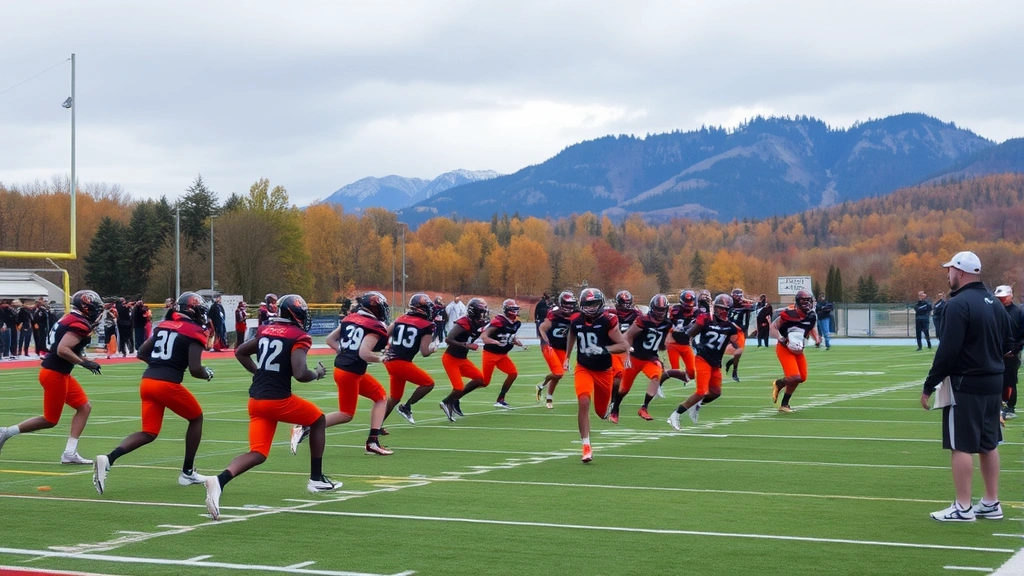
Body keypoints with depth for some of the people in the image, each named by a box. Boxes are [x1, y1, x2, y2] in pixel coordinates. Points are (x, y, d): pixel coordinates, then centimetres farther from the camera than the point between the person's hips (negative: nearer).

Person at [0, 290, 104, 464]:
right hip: (55, 374, -10)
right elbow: (62, 350, -26)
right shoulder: (80, 325, -17)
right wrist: (84, 363, -20)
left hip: (60, 374, 10)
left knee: (84, 407, 8)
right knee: (50, 420, 3)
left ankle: (70, 453, 7)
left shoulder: (71, 319, 12)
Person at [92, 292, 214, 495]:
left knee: (148, 433, 10)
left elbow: (142, 353, 21)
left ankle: (108, 459, -14)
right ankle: (187, 472, 21)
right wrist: (208, 374, 11)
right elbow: (195, 370, -10)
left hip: (147, 381, 6)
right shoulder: (195, 332, -3)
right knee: (196, 418, 19)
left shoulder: (164, 326, 19)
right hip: (168, 384, -6)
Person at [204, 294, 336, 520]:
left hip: (256, 399, 6)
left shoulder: (266, 330, 14)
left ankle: (220, 480, -23)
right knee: (318, 420, 20)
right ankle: (316, 479, 24)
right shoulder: (298, 337, -8)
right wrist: (317, 374, 2)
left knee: (257, 455, 5)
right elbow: (300, 374, -18)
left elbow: (240, 352, 25)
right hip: (278, 399, -6)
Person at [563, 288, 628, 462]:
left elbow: (624, 345, -18)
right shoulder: (576, 320, -6)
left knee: (602, 412, 12)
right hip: (583, 369, 1)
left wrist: (603, 350, -31)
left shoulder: (608, 320, -18)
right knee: (583, 403, -23)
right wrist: (567, 357, 24)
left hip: (603, 371, -1)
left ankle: (609, 404, 53)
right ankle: (586, 447, -17)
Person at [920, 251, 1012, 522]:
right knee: (988, 444, 14)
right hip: (993, 382, 9)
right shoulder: (995, 303, 11)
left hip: (965, 385, -8)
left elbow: (947, 350, -20)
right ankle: (991, 504, 20)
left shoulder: (958, 304, -16)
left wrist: (929, 386, -14)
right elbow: (1007, 344, 16)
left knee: (961, 445, -3)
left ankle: (963, 508, -2)